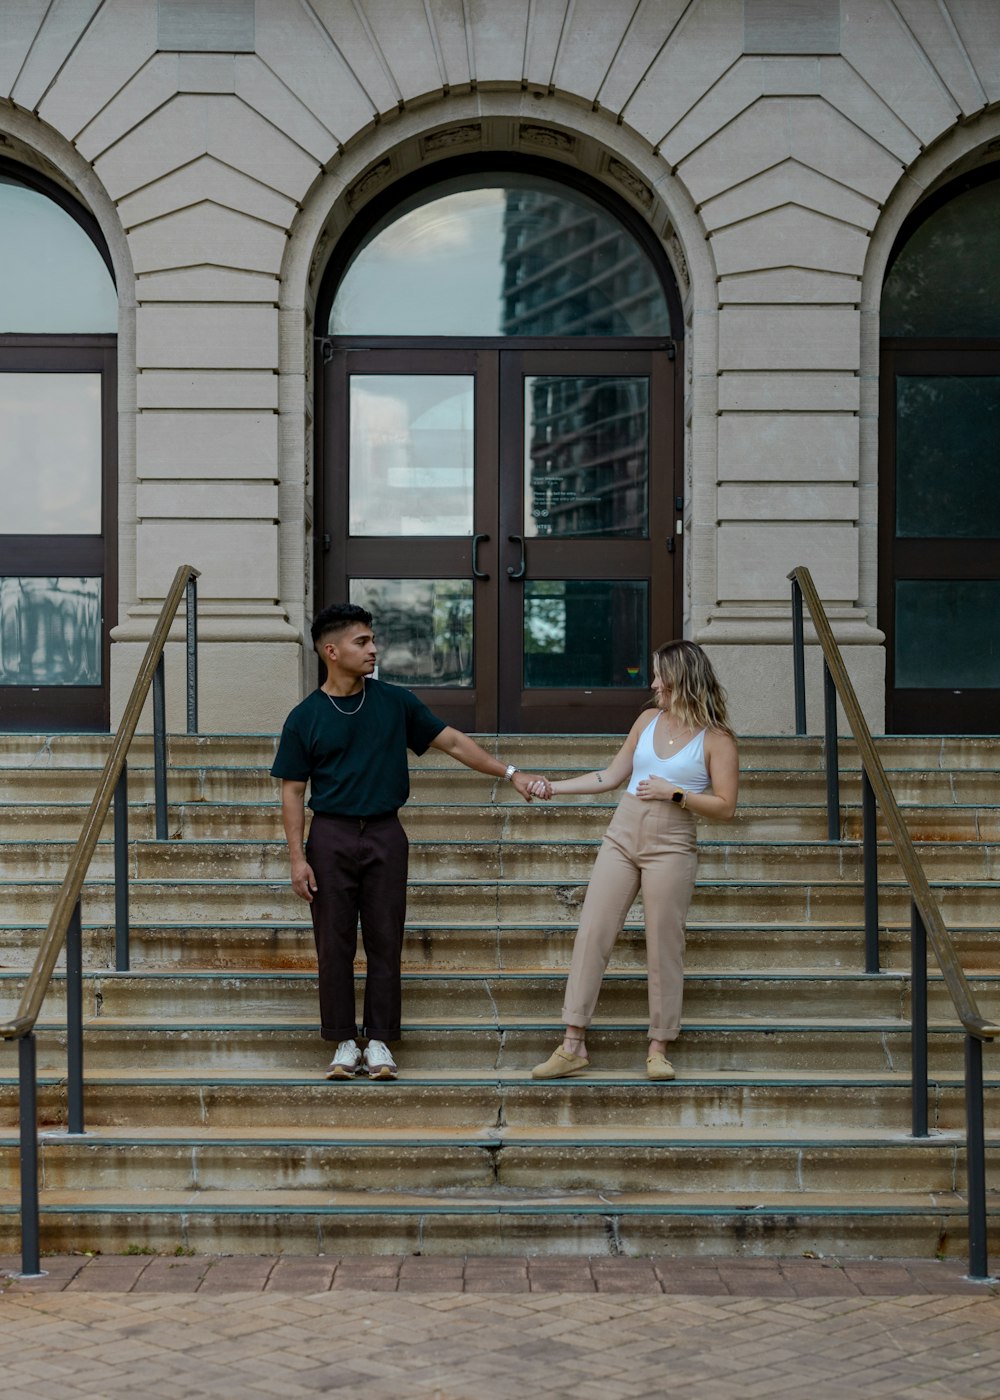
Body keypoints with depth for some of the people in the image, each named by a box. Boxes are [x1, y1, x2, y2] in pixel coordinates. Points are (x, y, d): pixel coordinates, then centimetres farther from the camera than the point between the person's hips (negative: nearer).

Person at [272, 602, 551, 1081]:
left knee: (385, 944, 2)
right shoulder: (305, 718, -1)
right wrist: (297, 857, -7)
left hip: (385, 834, 1)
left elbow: (454, 742, 9)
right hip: (330, 835, -1)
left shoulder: (394, 702, 4)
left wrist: (510, 773, 3)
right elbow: (293, 791, 1)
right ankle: (344, 1042, 12)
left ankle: (379, 1041, 11)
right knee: (335, 946, 1)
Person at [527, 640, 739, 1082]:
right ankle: (573, 1045, 1)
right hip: (622, 836, 5)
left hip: (670, 846, -5)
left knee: (664, 946, -1)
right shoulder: (648, 720, 12)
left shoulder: (716, 739, -3)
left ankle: (658, 1049, 10)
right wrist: (553, 787, 15)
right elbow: (612, 776, 18)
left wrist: (673, 792, -14)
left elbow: (725, 807, -7)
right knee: (591, 933, -2)